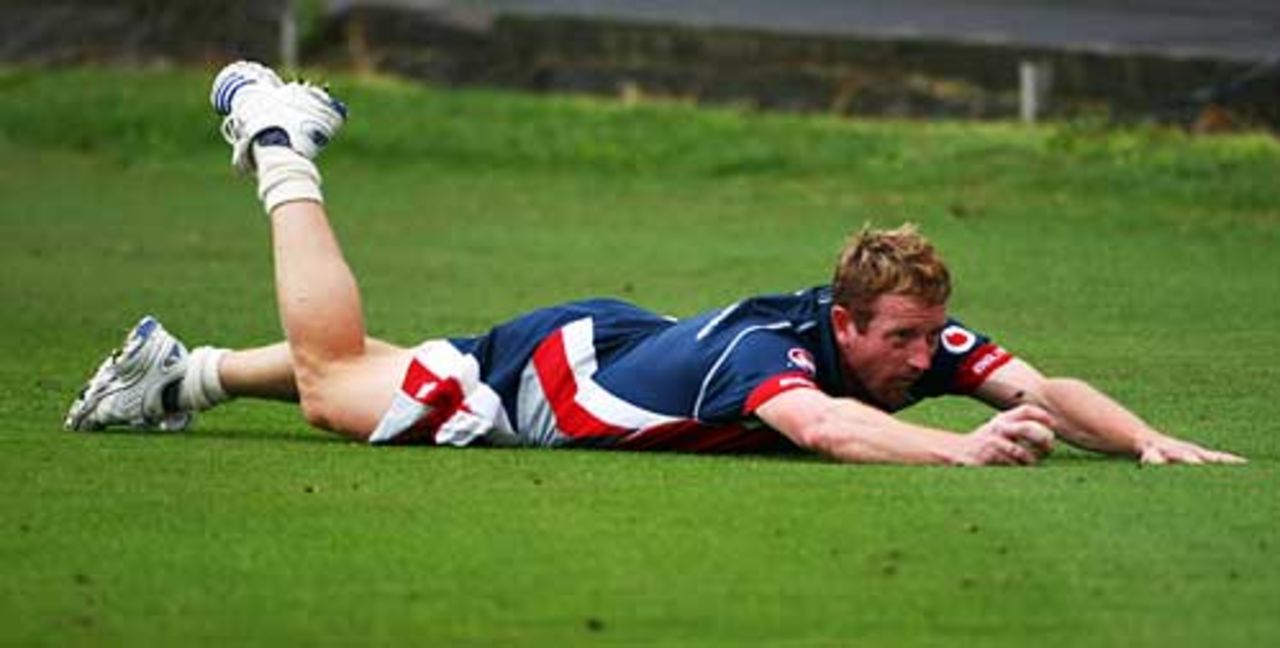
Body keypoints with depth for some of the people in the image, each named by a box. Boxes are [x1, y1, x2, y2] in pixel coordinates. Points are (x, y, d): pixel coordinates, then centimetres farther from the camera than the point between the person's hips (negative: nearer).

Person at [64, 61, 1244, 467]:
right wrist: (963, 451, -73)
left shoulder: (915, 336, -23)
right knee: (333, 380, 10)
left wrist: (1152, 441, -46)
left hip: (612, 339, 7)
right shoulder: (772, 350, -42)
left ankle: (186, 371, 44)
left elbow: (1038, 387, -29)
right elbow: (819, 424, -64)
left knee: (391, 370, 26)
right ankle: (281, 155, 24)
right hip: (532, 377, -7)